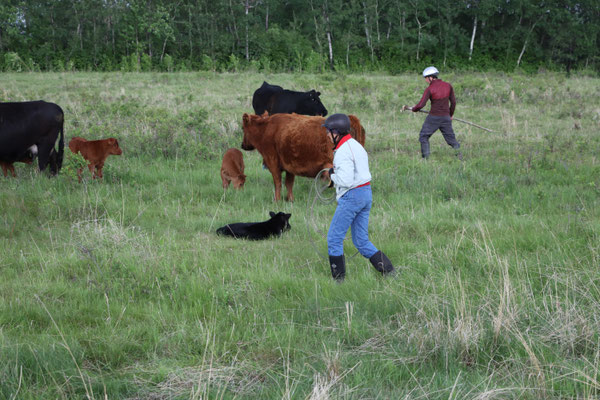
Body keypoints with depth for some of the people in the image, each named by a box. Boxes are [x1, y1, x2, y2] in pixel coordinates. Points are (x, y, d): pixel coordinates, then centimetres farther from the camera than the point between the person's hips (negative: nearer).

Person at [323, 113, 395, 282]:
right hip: (366, 193, 10)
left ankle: (338, 279, 5)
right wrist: (336, 173, 10)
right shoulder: (357, 145, 15)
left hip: (352, 195, -10)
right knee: (361, 241, 12)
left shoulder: (343, 151, -17)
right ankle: (389, 272, 4)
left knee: (334, 238, 2)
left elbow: (346, 180, -25)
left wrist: (333, 175, -5)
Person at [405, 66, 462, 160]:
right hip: (445, 117, 4)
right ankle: (458, 152, -3)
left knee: (423, 136, 14)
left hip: (434, 118, -4)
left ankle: (425, 158, 8)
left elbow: (421, 105, -19)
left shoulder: (429, 89, -15)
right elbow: (453, 102, 6)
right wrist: (451, 114, 21)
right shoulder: (448, 85, -1)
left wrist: (413, 109, 3)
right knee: (450, 137, 17)